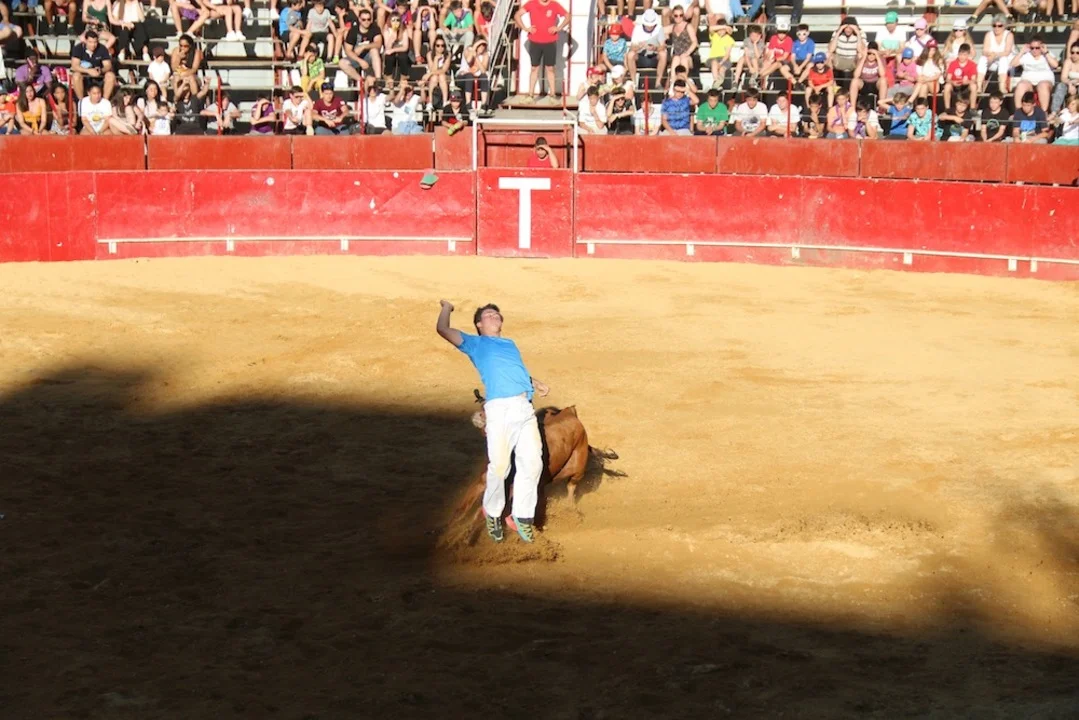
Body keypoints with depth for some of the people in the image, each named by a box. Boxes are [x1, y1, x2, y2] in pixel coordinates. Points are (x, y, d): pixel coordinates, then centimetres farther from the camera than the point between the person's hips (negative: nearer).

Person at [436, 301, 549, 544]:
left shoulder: (510, 344, 34)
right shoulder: (475, 343, 18)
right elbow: (443, 329, 11)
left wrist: (537, 384, 15)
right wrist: (447, 308, 27)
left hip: (525, 407, 5)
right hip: (499, 408, -5)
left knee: (532, 462, -3)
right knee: (499, 466, -9)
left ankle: (523, 515, 9)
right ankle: (493, 514, 11)